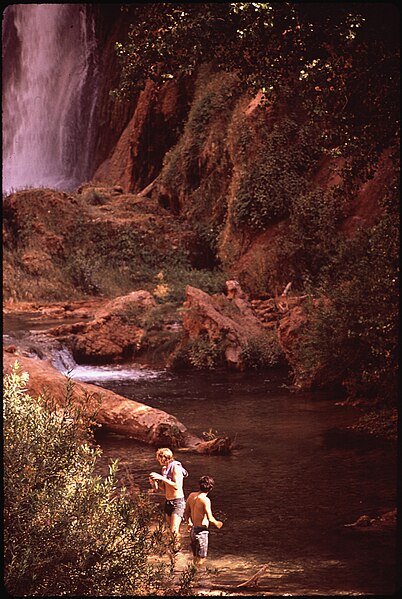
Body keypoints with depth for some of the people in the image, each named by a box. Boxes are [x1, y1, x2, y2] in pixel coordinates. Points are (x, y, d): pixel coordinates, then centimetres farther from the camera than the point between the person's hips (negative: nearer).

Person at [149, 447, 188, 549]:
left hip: (178, 502, -8)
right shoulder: (164, 469, 9)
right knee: (170, 528, 11)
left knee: (174, 530, -14)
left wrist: (161, 477, -25)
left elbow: (177, 486, -25)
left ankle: (177, 548, 2)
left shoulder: (176, 468, -15)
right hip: (168, 501, 8)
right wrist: (156, 482, -3)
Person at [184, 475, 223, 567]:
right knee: (201, 559, 2)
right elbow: (210, 518, -20)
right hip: (201, 531, -7)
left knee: (195, 557, 20)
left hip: (193, 529, 7)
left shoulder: (191, 496, 2)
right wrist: (217, 523, 0)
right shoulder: (205, 499, -19)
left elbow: (186, 513, 11)